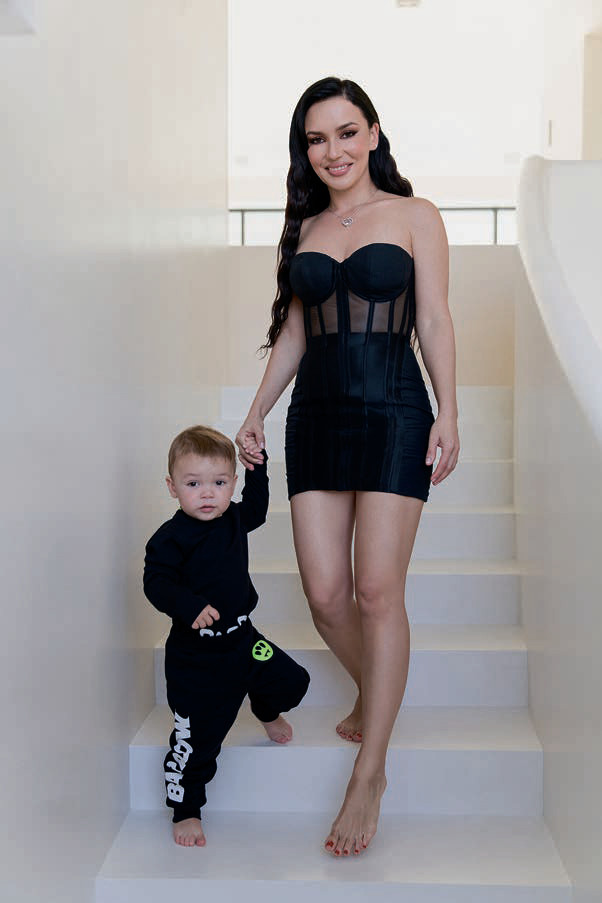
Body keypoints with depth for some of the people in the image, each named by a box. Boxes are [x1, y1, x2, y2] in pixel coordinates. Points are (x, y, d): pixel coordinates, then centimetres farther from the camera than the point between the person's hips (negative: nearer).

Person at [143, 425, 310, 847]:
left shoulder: (233, 518, 2)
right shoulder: (172, 537, -19)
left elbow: (256, 509, 23)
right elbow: (156, 582, -22)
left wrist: (258, 466, 14)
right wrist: (190, 606, -38)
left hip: (242, 639, 6)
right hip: (196, 656, -6)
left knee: (292, 682, 13)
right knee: (196, 738, -1)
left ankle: (266, 711, 48)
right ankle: (185, 810, 20)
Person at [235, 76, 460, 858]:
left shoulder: (414, 216, 5)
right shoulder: (305, 229, 16)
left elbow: (434, 320, 0)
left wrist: (448, 412, -9)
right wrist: (257, 411, 13)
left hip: (392, 414, -4)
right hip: (316, 416, 4)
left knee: (379, 591, -9)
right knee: (324, 593, -1)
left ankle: (369, 776, 1)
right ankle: (374, 701, 28)